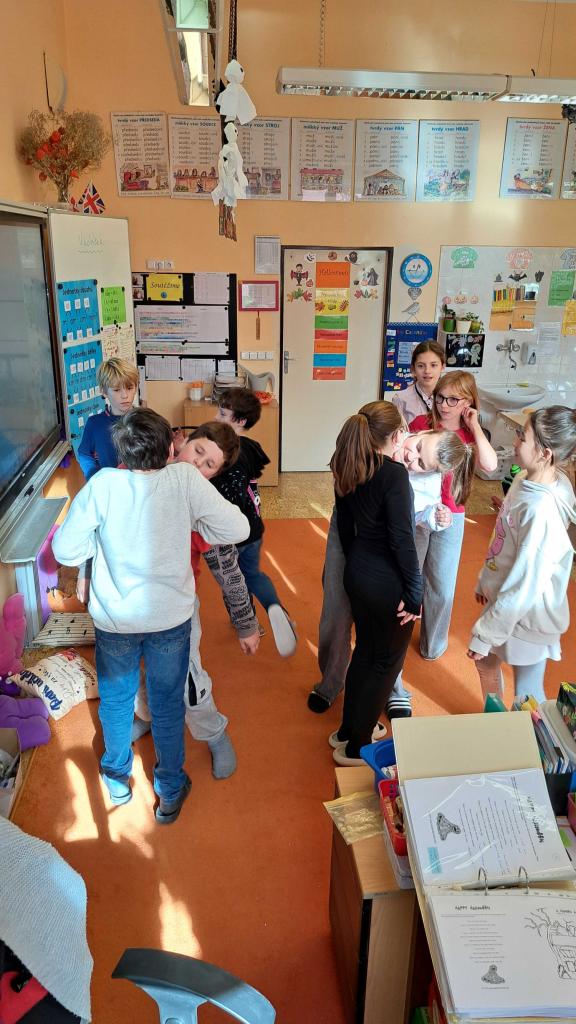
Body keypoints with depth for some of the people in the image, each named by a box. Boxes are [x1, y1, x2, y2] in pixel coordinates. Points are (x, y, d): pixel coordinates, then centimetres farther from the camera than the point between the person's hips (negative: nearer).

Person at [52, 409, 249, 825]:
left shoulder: (103, 485, -18)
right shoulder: (186, 478, -19)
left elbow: (66, 550, -12)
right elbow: (238, 529, -16)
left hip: (114, 619, 1)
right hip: (171, 617, 0)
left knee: (115, 700, 24)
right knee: (168, 704, 19)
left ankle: (118, 779, 47)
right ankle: (170, 793, 36)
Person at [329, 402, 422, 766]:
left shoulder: (349, 470, 2)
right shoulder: (394, 474, -22)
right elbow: (402, 540, -23)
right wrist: (415, 594, -15)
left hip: (357, 572, 8)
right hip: (388, 582, -8)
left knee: (365, 650, 24)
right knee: (387, 661, 11)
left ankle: (349, 729, 40)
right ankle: (355, 747, 24)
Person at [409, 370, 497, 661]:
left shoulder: (471, 435, -3)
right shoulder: (421, 423, -6)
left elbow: (490, 465, -21)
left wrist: (474, 426, -17)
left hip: (450, 517, 1)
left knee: (441, 584, 12)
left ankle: (433, 642, 36)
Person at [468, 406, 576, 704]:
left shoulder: (541, 511, -34)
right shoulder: (528, 478, -8)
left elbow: (523, 588, -27)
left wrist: (484, 636, -18)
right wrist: (485, 581, 17)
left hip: (527, 616, -9)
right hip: (501, 597, 9)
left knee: (526, 696, 12)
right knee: (485, 663, 28)